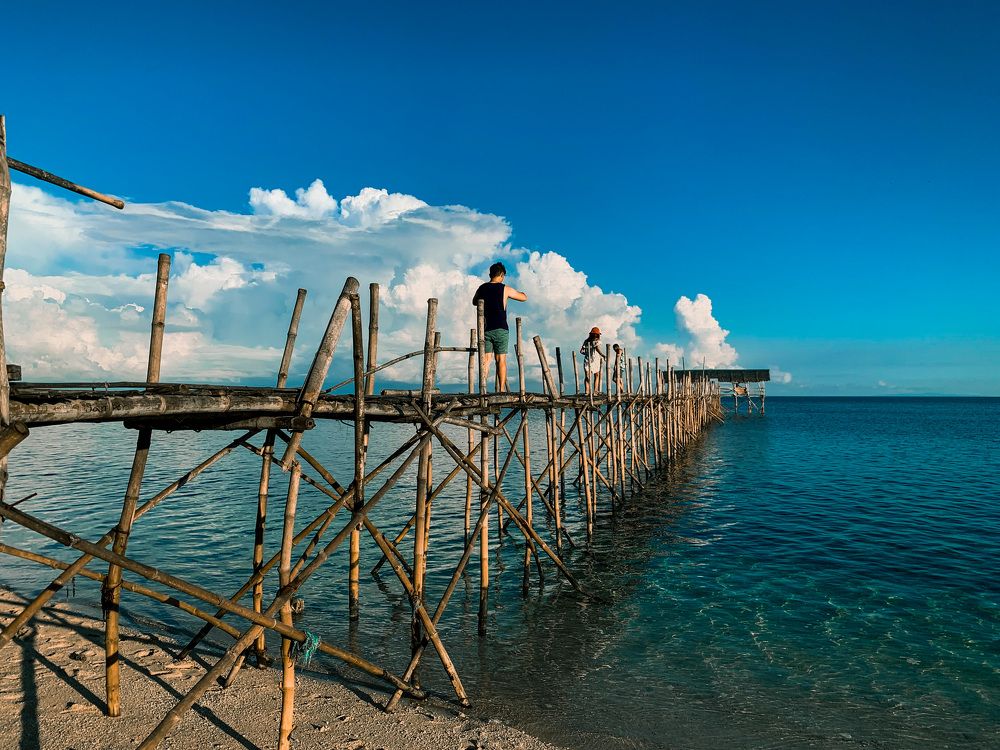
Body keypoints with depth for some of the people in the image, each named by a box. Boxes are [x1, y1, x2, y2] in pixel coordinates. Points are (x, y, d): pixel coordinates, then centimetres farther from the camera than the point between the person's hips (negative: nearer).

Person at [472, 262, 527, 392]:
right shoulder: (506, 289, -4)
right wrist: (515, 292, 27)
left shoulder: (482, 288, 6)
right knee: (501, 359, 1)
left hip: (485, 329, 3)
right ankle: (501, 390, -1)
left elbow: (474, 302, 25)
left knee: (486, 359, 4)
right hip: (500, 329, -3)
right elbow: (524, 298, 9)